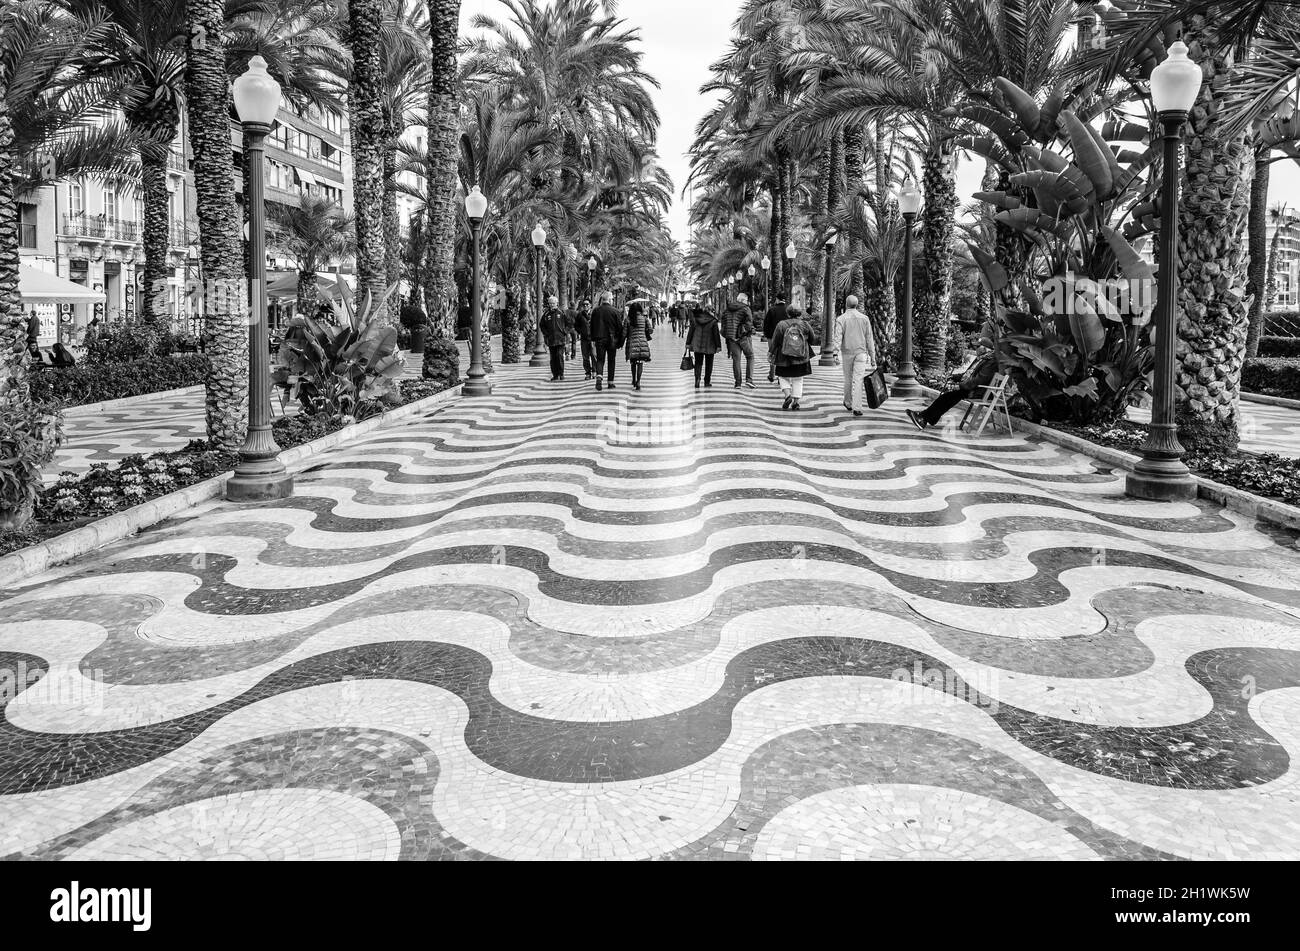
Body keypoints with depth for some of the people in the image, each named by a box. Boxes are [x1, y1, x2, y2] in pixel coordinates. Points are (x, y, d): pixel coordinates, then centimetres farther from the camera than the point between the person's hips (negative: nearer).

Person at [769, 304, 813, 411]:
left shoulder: (781, 325, -6)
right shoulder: (805, 325, 0)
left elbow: (775, 342, -4)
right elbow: (811, 340, 8)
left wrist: (770, 353, 7)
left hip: (784, 357, -2)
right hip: (801, 358, 2)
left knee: (783, 377, 12)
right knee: (798, 379, 10)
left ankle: (788, 395, -8)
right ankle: (796, 401, 6)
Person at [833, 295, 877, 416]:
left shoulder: (841, 319, -1)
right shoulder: (864, 318, 4)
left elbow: (838, 337, -15)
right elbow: (870, 339, 4)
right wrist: (872, 357, 8)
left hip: (847, 352, 0)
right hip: (861, 352, 0)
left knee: (848, 379, 16)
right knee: (858, 380, -5)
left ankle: (848, 403, 34)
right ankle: (857, 408, -15)